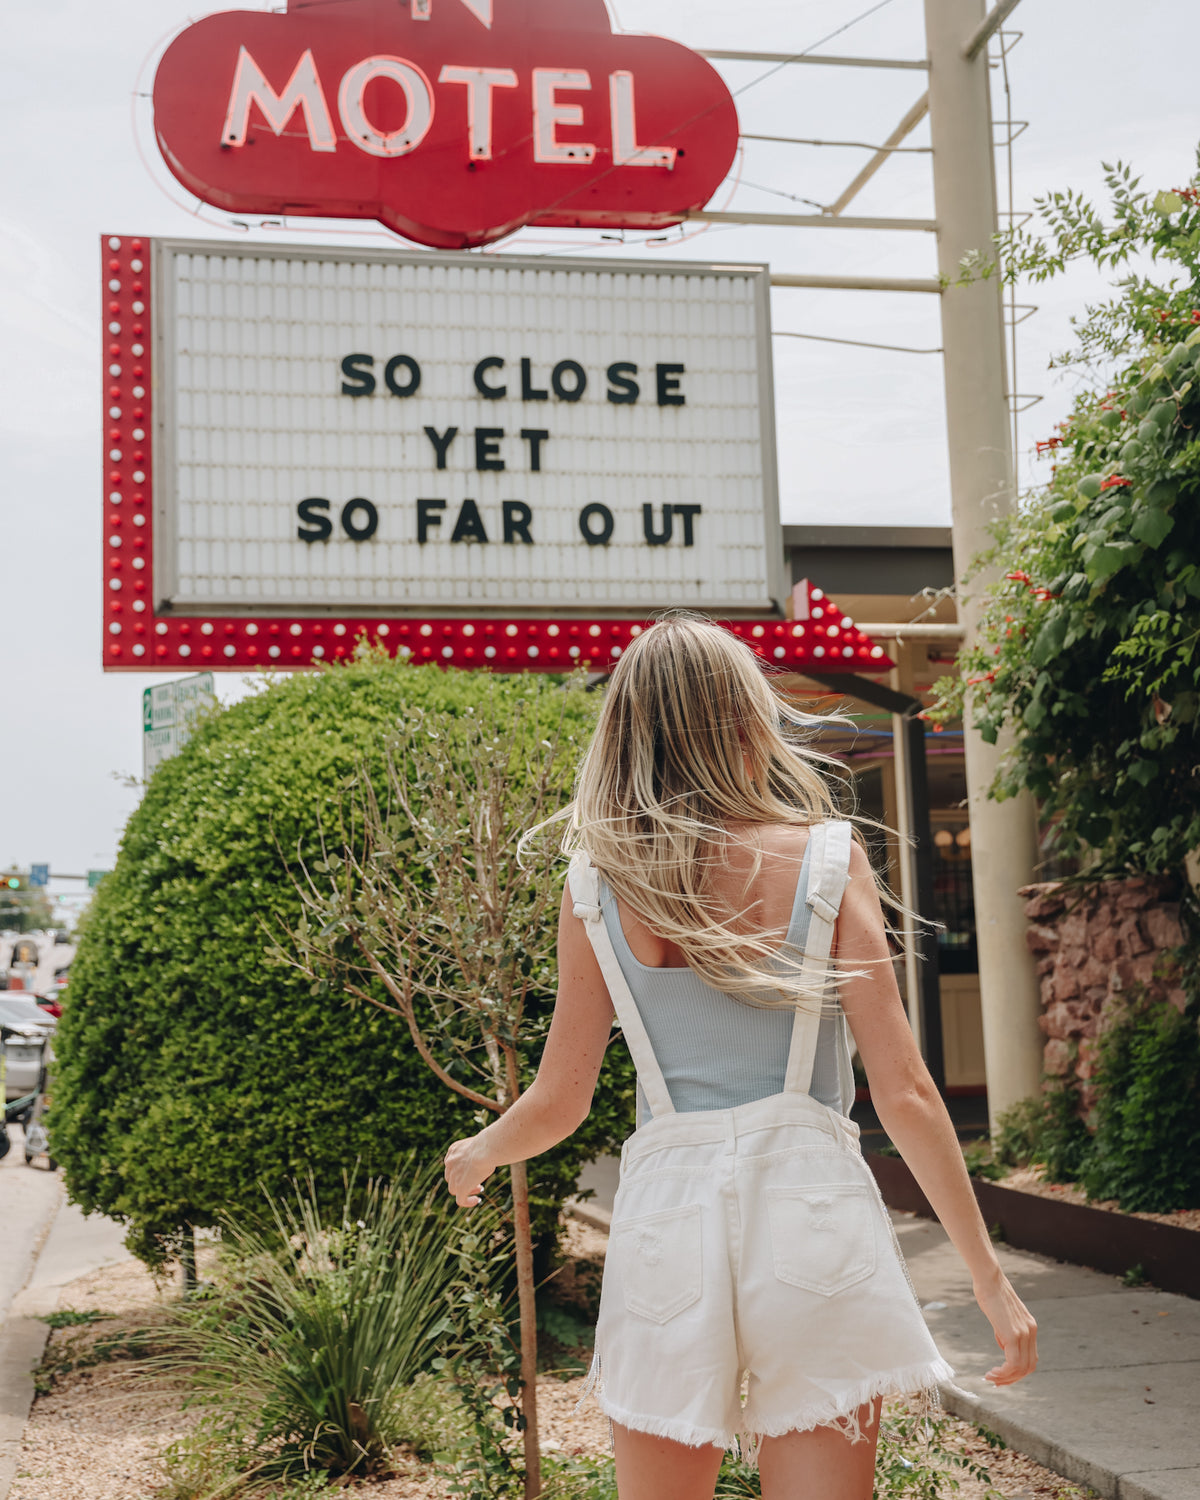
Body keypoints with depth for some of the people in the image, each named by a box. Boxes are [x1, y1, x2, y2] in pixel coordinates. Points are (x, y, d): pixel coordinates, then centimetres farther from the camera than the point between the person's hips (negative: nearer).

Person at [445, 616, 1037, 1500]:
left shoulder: (597, 886, 1)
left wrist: (475, 1156, 27)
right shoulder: (826, 860, -3)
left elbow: (561, 1103, 5)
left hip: (668, 1216, 2)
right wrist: (989, 1277, 3)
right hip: (811, 1205, -1)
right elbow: (904, 1094, -5)